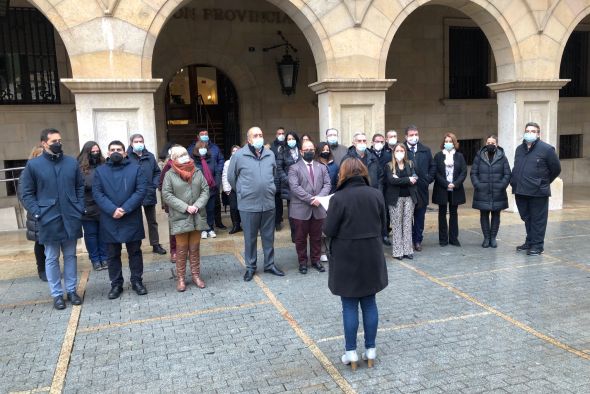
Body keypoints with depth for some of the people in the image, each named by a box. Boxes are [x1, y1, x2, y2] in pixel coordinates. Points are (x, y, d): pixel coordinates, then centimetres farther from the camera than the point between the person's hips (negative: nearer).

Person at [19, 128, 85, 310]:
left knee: (70, 256, 11)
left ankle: (71, 290, 23)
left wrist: (79, 208, 1)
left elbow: (80, 187, 11)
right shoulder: (33, 164, -2)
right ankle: (57, 294, 18)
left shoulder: (72, 162, 5)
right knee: (52, 258, 7)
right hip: (49, 220, -2)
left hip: (70, 218, 2)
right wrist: (38, 213, -10)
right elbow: (26, 193, 0)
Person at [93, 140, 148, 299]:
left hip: (132, 219, -1)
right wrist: (112, 210, -18)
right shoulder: (100, 171, 6)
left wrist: (125, 209, -17)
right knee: (112, 255, 9)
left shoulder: (135, 168, 1)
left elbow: (142, 190, -8)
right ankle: (116, 284, 21)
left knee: (135, 252, 9)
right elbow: (97, 193, -3)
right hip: (109, 221, 1)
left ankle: (137, 281, 22)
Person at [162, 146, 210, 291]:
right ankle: (180, 278, 16)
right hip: (180, 218, -3)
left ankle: (196, 275, 23)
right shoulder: (170, 175, -4)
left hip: (197, 217, 3)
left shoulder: (197, 172, 6)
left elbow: (205, 190, 4)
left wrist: (197, 205, -12)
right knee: (181, 250, 4)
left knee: (194, 248, 12)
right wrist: (185, 207, -16)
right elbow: (167, 195, -9)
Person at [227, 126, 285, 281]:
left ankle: (269, 264, 28)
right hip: (248, 205, -3)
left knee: (269, 236, 13)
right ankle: (250, 267, 22)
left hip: (268, 203, 3)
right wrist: (241, 192, 8)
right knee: (250, 238, 8)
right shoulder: (239, 155, -8)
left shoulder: (270, 155, 2)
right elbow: (231, 177, 3)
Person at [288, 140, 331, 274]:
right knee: (300, 238, 6)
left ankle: (316, 260, 25)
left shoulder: (322, 167, 13)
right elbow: (294, 187, -12)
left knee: (317, 237, 11)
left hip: (318, 208, 3)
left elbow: (327, 184, 4)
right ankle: (303, 261, 19)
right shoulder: (294, 168, -1)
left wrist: (319, 197, -13)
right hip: (301, 209, -3)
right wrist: (310, 199, -18)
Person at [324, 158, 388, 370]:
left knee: (349, 306, 8)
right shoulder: (376, 194, -3)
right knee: (369, 303, 14)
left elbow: (329, 231, -14)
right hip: (371, 257, 4)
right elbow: (382, 223, 7)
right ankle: (370, 349, 23)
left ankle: (351, 352, 16)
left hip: (347, 258, -3)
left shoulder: (339, 198, -16)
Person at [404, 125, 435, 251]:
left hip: (421, 190, 4)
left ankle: (418, 240, 19)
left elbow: (432, 166, 15)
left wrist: (428, 179, 4)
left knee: (420, 216, 9)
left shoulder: (426, 150, 9)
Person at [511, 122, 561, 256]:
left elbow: (556, 169, -1)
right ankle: (529, 242, 28)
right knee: (526, 218, 15)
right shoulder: (519, 149, 13)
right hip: (520, 191, 6)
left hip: (538, 192, -6)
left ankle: (537, 245, 9)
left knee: (538, 219, 1)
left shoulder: (546, 149, -7)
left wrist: (543, 183, 6)